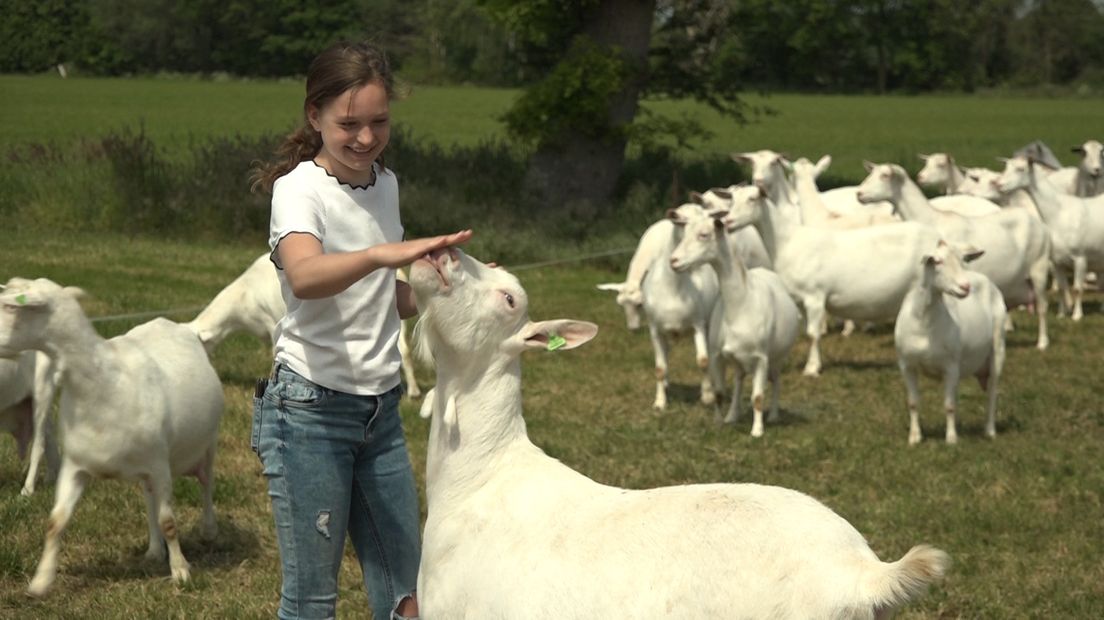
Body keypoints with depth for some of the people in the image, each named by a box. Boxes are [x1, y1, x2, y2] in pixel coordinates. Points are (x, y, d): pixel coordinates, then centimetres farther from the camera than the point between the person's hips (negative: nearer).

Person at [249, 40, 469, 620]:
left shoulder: (385, 184, 9)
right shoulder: (298, 189, -13)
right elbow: (304, 277, -36)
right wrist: (383, 253, -53)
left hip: (381, 408, 7)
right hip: (311, 410, -7)